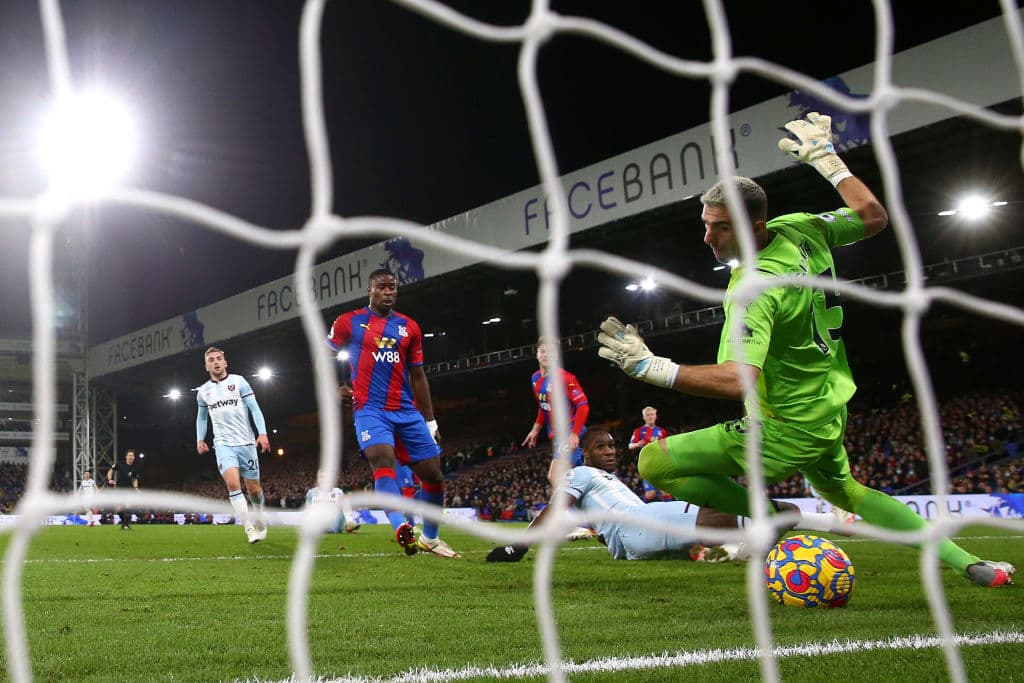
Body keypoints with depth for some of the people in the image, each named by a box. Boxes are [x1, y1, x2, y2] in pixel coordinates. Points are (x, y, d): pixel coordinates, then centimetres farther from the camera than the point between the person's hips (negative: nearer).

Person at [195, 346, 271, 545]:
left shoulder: (238, 381, 1)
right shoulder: (203, 391, 10)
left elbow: (254, 408, -3)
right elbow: (202, 417, 25)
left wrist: (262, 433, -14)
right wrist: (200, 439, 13)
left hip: (246, 442, -1)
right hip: (223, 444, 1)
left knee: (253, 489, 4)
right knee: (232, 483, -22)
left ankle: (259, 521, 33)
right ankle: (249, 529, -21)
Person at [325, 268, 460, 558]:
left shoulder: (409, 327, 12)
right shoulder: (349, 322, 5)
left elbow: (418, 376, 16)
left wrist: (430, 422, 13)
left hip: (407, 411, 4)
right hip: (370, 410, -4)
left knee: (433, 473, 1)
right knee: (383, 459, -31)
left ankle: (429, 538, 21)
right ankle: (401, 528, -48)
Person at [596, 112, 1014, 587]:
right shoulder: (800, 230, -6)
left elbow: (738, 380, -40)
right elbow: (874, 217, 11)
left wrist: (655, 368, -40)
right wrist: (827, 158, 16)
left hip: (786, 432, -9)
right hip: (829, 413, 9)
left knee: (654, 462, -7)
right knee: (846, 492, 36)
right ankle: (969, 565, 34)